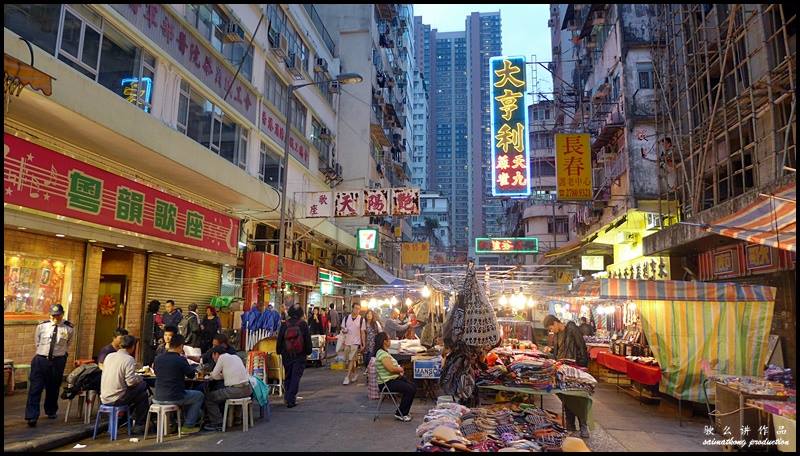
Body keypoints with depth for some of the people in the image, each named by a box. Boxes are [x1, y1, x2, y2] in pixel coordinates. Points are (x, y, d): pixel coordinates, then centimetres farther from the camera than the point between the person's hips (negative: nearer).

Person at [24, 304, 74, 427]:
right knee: (35, 388, -6)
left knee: (53, 388, 13)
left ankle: (51, 411, 32)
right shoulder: (41, 326, -2)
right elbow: (37, 342, 13)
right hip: (41, 360, 0)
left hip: (58, 361, 0)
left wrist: (62, 354, 10)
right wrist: (42, 352, 12)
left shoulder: (69, 329, -4)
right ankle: (32, 416, -2)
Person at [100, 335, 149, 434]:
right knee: (143, 395, 13)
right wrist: (140, 377, 0)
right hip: (116, 399, -7)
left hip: (104, 399, 7)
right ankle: (139, 426, 17)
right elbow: (131, 381, -21)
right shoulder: (129, 359, -16)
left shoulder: (109, 356, 6)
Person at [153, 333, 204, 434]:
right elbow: (191, 375, -1)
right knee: (199, 396, 17)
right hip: (174, 398, -7)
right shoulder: (181, 360, -16)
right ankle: (188, 426, 15)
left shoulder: (158, 358, 0)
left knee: (186, 394, 33)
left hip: (158, 398, 7)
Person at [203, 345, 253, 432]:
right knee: (220, 394, 30)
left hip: (236, 390, -8)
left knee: (209, 397, 6)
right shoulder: (236, 356, 19)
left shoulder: (222, 357, -2)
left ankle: (217, 424, 8)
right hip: (247, 389, 9)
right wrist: (223, 374, 22)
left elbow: (214, 376, 0)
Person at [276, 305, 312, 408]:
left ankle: (289, 398, 22)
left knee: (288, 377, 15)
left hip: (286, 355, 2)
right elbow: (308, 340, -3)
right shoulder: (303, 324, -7)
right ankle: (291, 400, -7)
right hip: (300, 355, -2)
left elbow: (279, 340, 2)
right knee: (296, 376, 0)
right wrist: (308, 351, 8)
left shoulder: (284, 324, -3)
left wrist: (279, 351, 13)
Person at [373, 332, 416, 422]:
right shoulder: (382, 354, -20)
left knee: (414, 387, 4)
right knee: (410, 390, -17)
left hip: (394, 378, 11)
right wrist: (400, 369, -7)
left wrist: (399, 369, -3)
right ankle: (400, 414, -4)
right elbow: (391, 369, -26)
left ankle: (404, 412, 13)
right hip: (387, 383, -11)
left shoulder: (384, 352, 13)